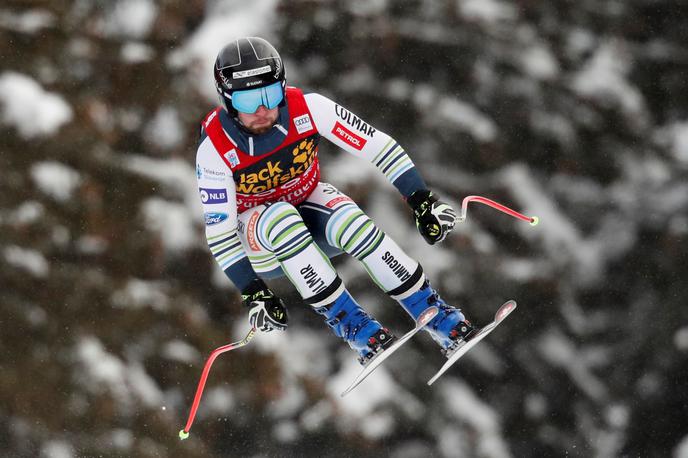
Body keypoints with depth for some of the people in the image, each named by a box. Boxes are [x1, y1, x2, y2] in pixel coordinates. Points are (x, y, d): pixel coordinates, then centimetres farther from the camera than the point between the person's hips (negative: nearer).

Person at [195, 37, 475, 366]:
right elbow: (219, 231, -21)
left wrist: (423, 201, -23)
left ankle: (436, 315, -23)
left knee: (351, 223, -32)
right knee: (282, 218, -37)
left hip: (310, 203, 1)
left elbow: (377, 144, -19)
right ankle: (349, 323, -30)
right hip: (259, 238, -1)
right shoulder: (214, 149, -26)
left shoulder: (306, 108, -24)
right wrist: (253, 294, -28)